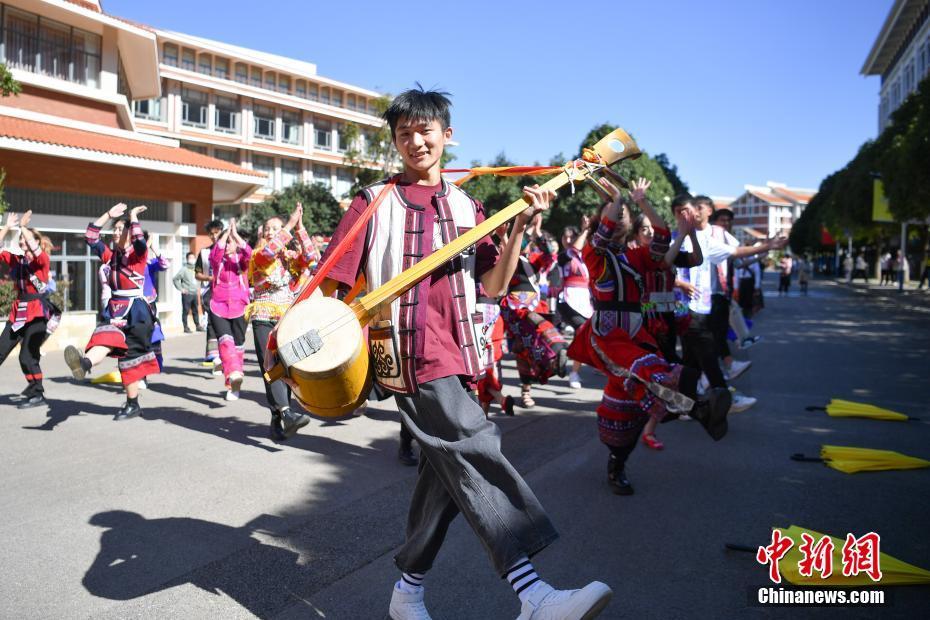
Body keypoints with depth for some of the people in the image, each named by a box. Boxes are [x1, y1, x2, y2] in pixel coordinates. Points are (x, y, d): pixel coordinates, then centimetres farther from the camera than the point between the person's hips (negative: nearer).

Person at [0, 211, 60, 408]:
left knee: (27, 356, -8)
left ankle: (37, 395, 7)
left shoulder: (42, 260, -6)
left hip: (38, 312, -7)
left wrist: (23, 226, -14)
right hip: (18, 312, 7)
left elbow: (34, 248, -26)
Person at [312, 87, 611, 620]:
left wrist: (521, 226, -2)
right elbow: (331, 281, 1)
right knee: (476, 451, -18)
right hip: (405, 350, -5)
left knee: (448, 471, 8)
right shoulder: (374, 202, 4)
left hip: (455, 353, 6)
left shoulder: (466, 207, 16)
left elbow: (493, 285, 8)